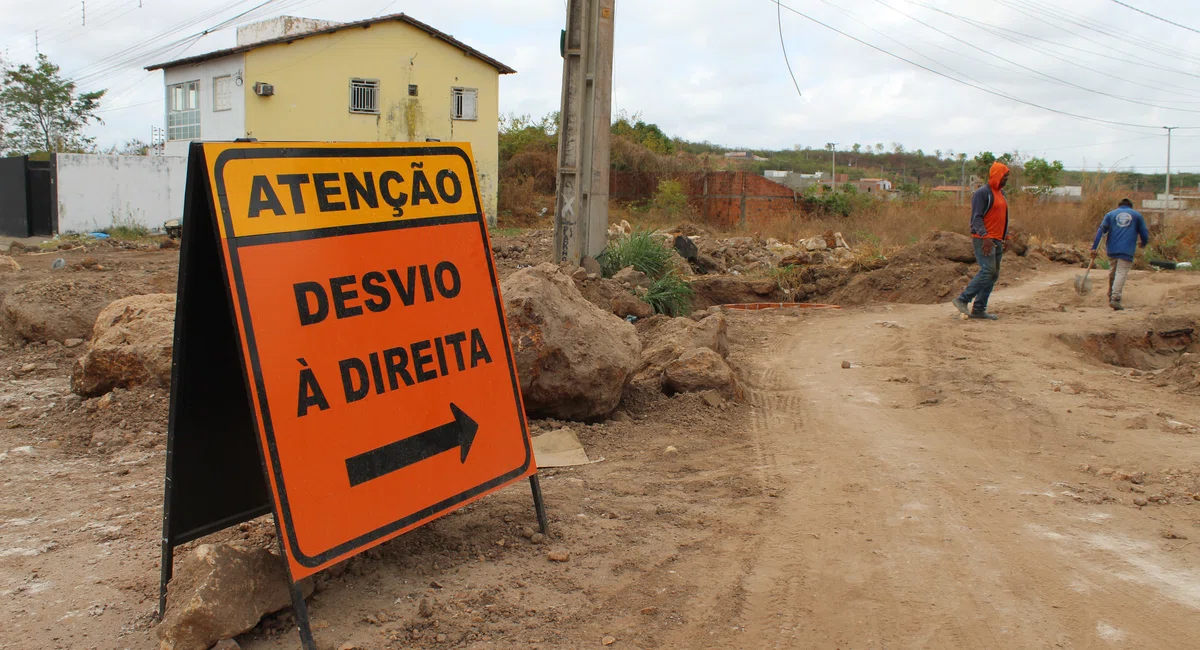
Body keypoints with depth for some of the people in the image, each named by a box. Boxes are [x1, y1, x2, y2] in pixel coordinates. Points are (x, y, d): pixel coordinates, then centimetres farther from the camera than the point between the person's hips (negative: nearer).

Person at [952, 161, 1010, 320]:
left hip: (996, 240, 9)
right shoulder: (982, 193, -10)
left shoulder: (1001, 193, 19)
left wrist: (1005, 237, 21)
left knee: (994, 274, 5)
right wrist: (985, 237, -26)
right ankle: (963, 300, -12)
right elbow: (976, 218, -17)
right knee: (988, 271, -18)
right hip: (984, 240, -9)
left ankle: (979, 309, 6)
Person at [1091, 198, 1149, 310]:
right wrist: (1143, 243, 33)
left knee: (1112, 272, 20)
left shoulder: (1110, 214, 15)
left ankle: (1111, 296, 30)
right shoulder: (1137, 215, 14)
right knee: (1122, 273, -9)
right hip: (1127, 250, -3)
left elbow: (1101, 231, 2)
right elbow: (1144, 234, 11)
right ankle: (1115, 298, -24)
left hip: (1112, 249, 3)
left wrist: (1094, 248, -3)